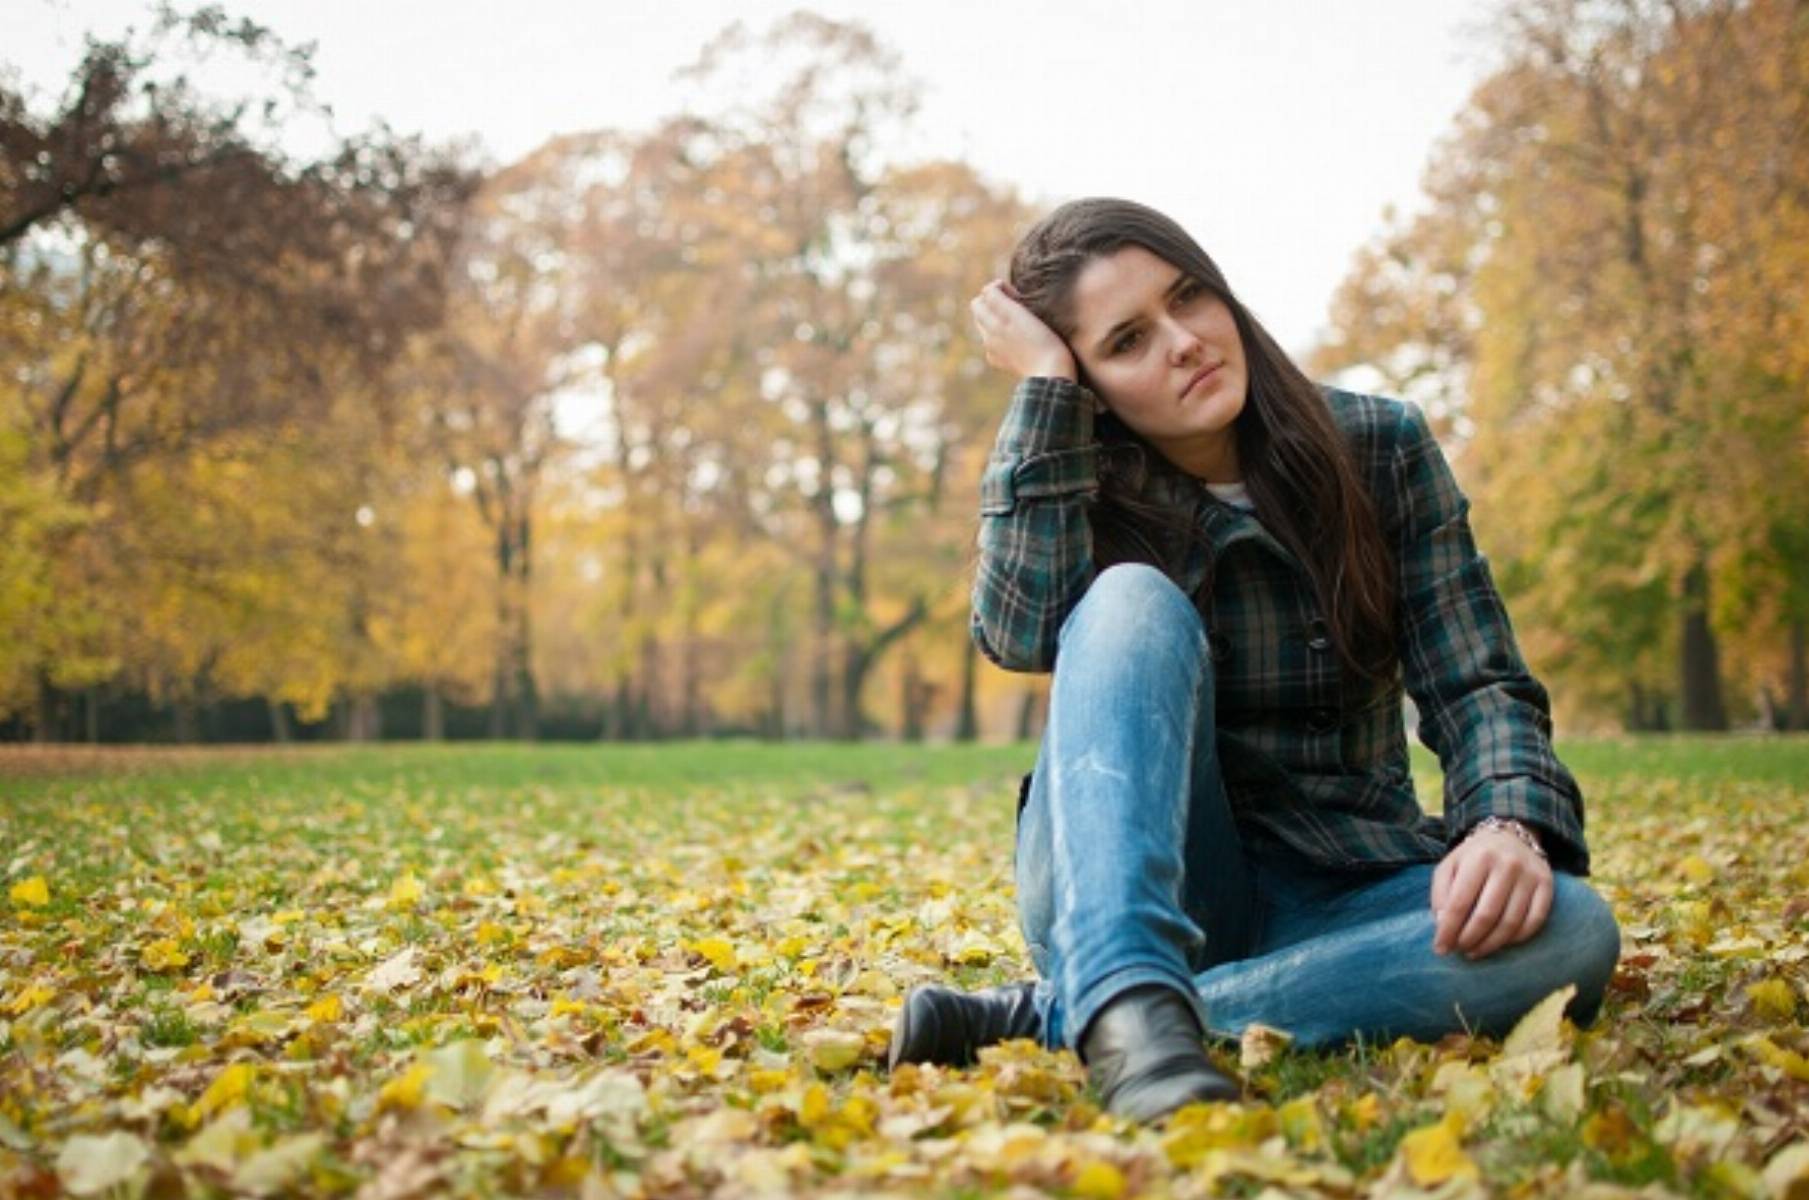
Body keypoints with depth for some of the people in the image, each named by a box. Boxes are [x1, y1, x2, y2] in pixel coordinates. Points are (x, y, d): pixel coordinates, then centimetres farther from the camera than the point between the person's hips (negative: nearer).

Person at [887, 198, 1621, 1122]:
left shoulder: (1381, 450, 2)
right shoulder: (1081, 489, 0)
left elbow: (1476, 680, -4)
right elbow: (1022, 630, -23)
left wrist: (1512, 825, -25)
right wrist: (1042, 386, -17)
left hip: (1338, 890, 2)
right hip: (1121, 889, -2)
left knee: (1568, 931, -30)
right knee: (1135, 597, -26)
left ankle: (1053, 1015, -31)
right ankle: (1127, 998, -47)